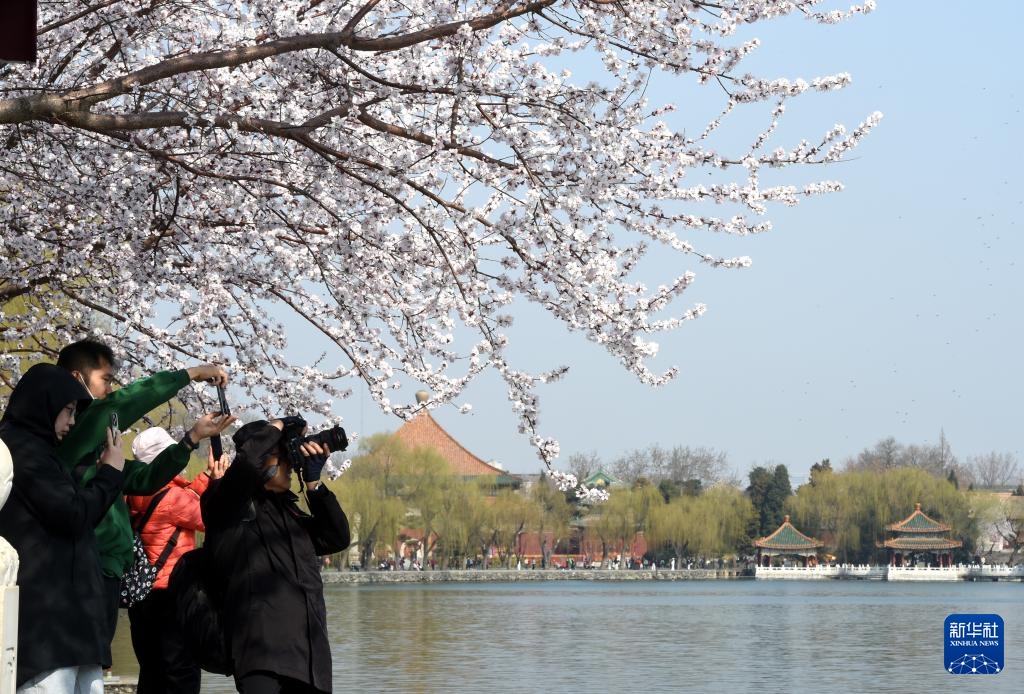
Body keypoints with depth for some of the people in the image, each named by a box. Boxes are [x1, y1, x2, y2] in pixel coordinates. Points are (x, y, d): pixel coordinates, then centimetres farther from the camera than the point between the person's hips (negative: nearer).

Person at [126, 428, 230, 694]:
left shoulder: (137, 493, 7)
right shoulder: (169, 497, -17)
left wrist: (207, 475, 7)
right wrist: (218, 482, 2)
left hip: (141, 593, 8)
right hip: (170, 593, -8)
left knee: (152, 672, 14)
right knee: (182, 672, -4)